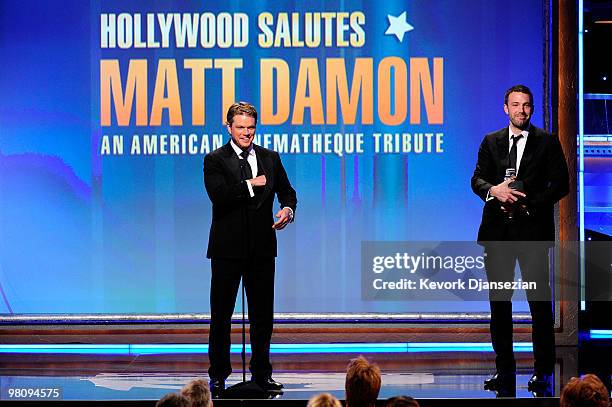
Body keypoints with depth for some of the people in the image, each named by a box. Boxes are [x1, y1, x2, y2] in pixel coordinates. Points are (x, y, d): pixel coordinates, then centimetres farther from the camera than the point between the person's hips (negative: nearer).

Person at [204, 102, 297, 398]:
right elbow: (218, 196, -17)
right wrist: (250, 185, -15)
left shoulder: (270, 158, 10)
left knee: (263, 313, 8)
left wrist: (288, 209, -7)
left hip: (262, 247, 3)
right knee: (221, 313, 2)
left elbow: (286, 191, 14)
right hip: (228, 248, -3)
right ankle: (218, 375, 10)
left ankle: (262, 373, 17)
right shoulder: (215, 160, -3)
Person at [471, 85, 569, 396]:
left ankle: (543, 370, 1)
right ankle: (504, 368, 11)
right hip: (498, 230, 3)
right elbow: (477, 179, 6)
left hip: (533, 229, -3)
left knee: (539, 299, -5)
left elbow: (560, 184, 0)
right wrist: (493, 190, -17)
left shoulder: (547, 143, 5)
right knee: (499, 299, 5)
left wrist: (529, 204, -12)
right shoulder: (491, 142, 13)